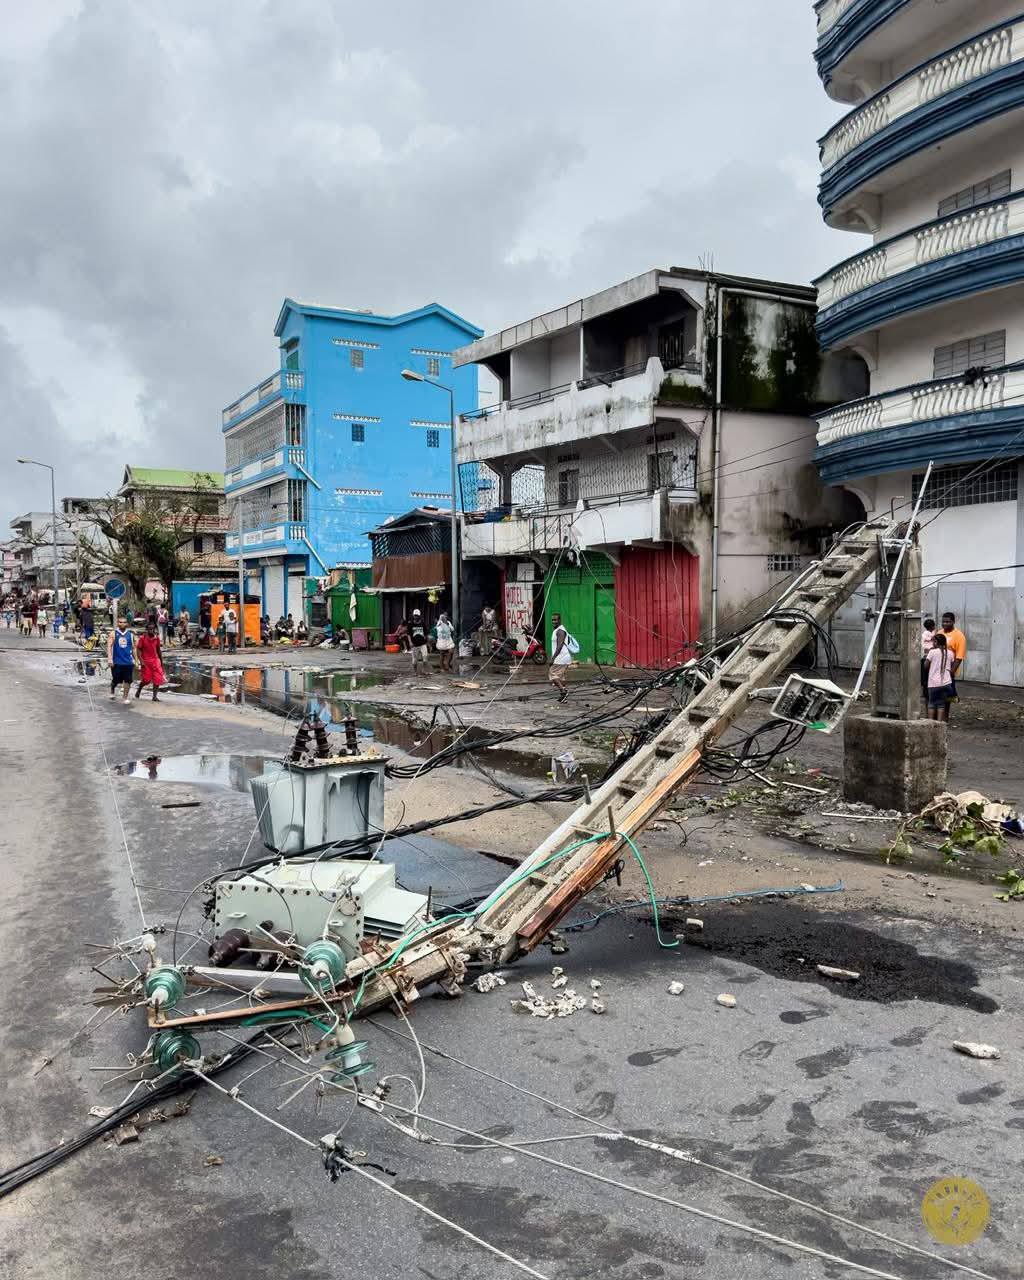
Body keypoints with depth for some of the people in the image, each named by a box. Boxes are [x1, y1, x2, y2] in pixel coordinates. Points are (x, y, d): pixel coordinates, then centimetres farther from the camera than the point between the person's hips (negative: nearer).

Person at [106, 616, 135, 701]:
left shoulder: (130, 635, 8)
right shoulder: (113, 634, 1)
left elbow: (133, 648, 13)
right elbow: (109, 646, -5)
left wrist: (135, 660, 10)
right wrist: (110, 659, -15)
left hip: (128, 662, 2)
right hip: (117, 662, -2)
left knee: (128, 681, -2)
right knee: (116, 680, 5)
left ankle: (125, 698, 5)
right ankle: (112, 691, 36)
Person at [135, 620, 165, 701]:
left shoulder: (157, 638, 2)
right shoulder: (142, 638, -9)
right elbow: (139, 650, -7)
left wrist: (161, 661, 16)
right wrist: (141, 661, -18)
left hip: (155, 660, 3)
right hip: (146, 661, -3)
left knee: (157, 679, -6)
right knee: (146, 680, 0)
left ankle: (154, 696, 0)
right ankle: (138, 690, 30)